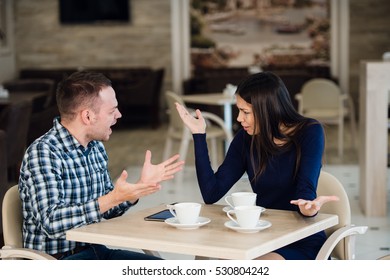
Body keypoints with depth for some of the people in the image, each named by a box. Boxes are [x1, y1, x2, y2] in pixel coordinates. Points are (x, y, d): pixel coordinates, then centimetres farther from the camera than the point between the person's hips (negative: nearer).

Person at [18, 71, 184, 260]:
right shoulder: (43, 152, -17)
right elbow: (52, 222, -28)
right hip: (56, 260, -9)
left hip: (96, 251, 9)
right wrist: (113, 198, -31)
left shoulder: (96, 147, 9)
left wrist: (142, 185, 5)